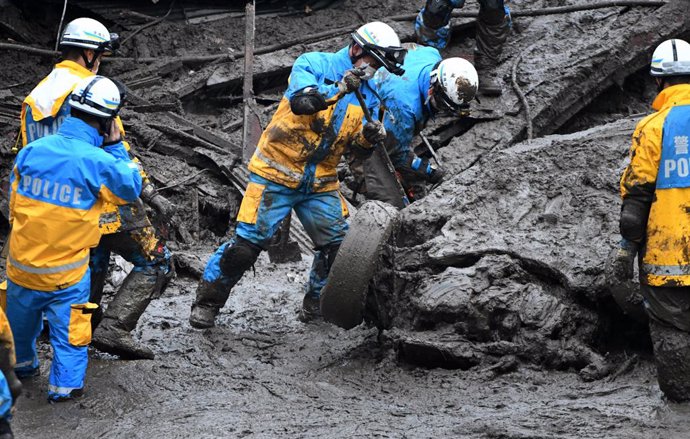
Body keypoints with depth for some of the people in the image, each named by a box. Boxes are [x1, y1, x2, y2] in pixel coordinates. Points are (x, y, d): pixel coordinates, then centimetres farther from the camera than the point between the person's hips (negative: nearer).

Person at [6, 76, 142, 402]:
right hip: (66, 274, -4)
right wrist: (116, 147, 1)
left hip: (21, 263, 4)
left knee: (21, 319, 27)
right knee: (69, 328, 15)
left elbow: (14, 203, 5)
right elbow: (131, 189, -2)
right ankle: (65, 384, 18)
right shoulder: (99, 162, -21)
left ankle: (22, 364, 47)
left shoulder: (32, 150, -8)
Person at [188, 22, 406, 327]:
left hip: (320, 184, 6)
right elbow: (300, 100, -27)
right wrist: (339, 89, -39)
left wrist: (369, 137, -12)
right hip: (276, 174, -6)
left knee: (339, 245, -1)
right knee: (247, 242, -9)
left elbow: (359, 149, 11)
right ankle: (207, 302, 6)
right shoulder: (314, 64, -7)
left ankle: (316, 306, 19)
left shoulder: (367, 96, 10)